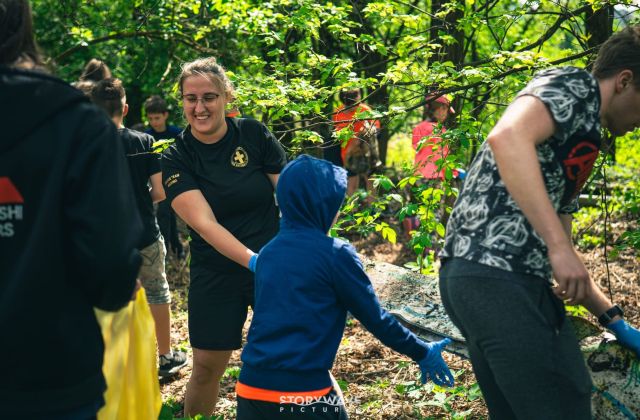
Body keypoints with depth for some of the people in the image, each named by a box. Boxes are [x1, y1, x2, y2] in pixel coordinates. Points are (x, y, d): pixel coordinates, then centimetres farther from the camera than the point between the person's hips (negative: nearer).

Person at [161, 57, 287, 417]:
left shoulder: (254, 134, -6)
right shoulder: (177, 158, -8)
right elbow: (204, 224, -19)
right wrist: (253, 261, -32)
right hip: (217, 275, 0)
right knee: (207, 367, 3)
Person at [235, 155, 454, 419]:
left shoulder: (268, 253, 11)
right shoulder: (335, 253, -7)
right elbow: (375, 317, -2)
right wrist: (422, 353, 10)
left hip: (250, 388, 5)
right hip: (302, 393, -5)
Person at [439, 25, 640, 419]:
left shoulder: (577, 137, 29)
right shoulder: (575, 85, 0)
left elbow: (558, 251, 32)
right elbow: (508, 137, -22)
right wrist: (560, 247, -24)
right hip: (501, 278, -11)